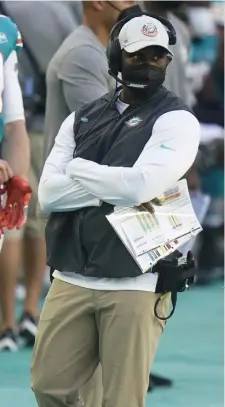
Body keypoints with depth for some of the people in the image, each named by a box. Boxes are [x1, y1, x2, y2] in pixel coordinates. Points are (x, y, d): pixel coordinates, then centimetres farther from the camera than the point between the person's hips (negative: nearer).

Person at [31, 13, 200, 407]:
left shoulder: (176, 120, -1)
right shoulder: (82, 119, 13)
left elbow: (142, 185, -18)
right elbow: (49, 193, 1)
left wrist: (79, 170, -3)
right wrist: (115, 187, -12)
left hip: (133, 284, -5)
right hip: (71, 279, 5)